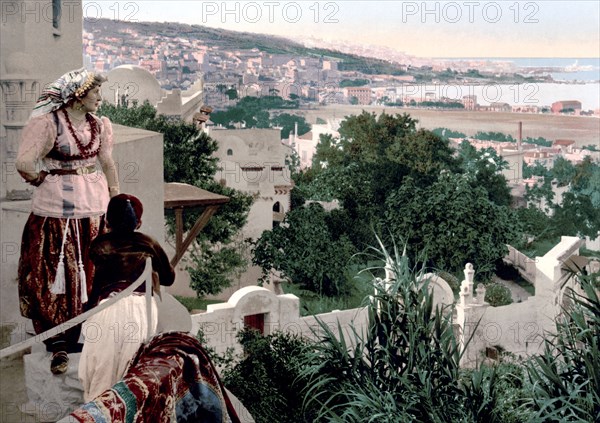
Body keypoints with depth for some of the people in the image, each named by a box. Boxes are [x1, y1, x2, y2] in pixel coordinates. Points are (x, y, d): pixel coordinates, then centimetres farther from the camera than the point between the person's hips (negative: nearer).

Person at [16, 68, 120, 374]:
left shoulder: (100, 125, 7)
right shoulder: (47, 123, -13)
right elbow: (24, 163, -23)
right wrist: (41, 179, -5)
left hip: (95, 210, 6)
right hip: (57, 213, -6)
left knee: (92, 276, 11)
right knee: (57, 278, 1)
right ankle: (59, 346, 11)